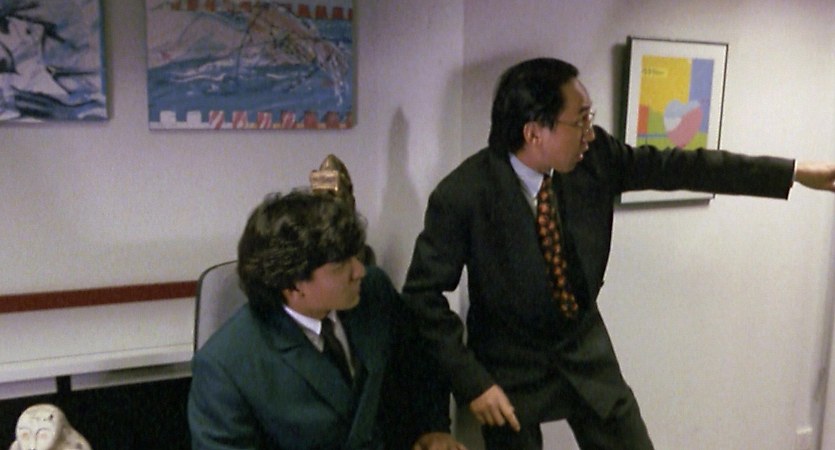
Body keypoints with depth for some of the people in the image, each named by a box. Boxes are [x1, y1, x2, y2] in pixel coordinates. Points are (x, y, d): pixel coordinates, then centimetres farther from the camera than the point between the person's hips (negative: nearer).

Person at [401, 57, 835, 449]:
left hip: (585, 348, 4)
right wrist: (472, 382, -19)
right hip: (511, 364, -4)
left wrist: (796, 171, -5)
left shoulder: (594, 156, -12)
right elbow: (423, 293, -17)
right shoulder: (463, 195, -24)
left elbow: (675, 166, -5)